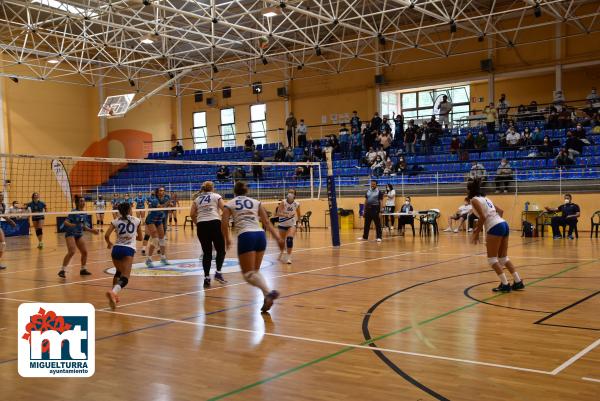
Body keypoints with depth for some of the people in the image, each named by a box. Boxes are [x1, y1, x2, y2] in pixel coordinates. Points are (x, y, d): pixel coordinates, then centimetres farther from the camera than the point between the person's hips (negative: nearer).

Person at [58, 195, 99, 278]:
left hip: (79, 234, 7)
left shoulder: (85, 214, 6)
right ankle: (62, 270, -17)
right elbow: (65, 222, -21)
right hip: (70, 234, -7)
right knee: (71, 252, -22)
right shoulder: (74, 212, -14)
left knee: (85, 252, 5)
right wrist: (72, 225, -37)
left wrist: (91, 230, 11)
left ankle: (83, 269, 22)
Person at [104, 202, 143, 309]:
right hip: (129, 249, -3)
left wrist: (109, 243, 21)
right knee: (124, 277, -14)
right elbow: (140, 238, 21)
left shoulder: (116, 221, 12)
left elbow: (106, 236, 1)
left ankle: (113, 294, 23)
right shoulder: (137, 221, 12)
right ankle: (113, 292, -41)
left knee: (119, 272, 28)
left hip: (116, 248, 4)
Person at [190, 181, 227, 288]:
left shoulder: (197, 199, 19)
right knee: (221, 250, 9)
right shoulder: (216, 196, 11)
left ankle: (206, 278, 3)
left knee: (206, 252, 9)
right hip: (215, 223, -3)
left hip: (201, 225, 3)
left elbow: (192, 214, 8)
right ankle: (218, 272, -5)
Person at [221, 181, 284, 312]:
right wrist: (278, 237, 6)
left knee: (249, 274, -3)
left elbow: (224, 224, 0)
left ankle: (269, 292, -29)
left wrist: (227, 240, 16)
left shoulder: (229, 204, 12)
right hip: (260, 235, 4)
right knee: (255, 271, 19)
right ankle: (267, 297, 0)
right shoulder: (256, 202, 19)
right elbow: (267, 222, 10)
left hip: (245, 236, -4)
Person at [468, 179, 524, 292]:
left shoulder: (474, 200, -2)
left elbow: (482, 217, -13)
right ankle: (518, 282, 14)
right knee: (503, 258, 16)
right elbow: (500, 211, 21)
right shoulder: (485, 198, 23)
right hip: (504, 224, 9)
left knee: (492, 259, 0)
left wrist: (477, 232, -7)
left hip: (495, 228, -8)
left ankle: (505, 285, -4)